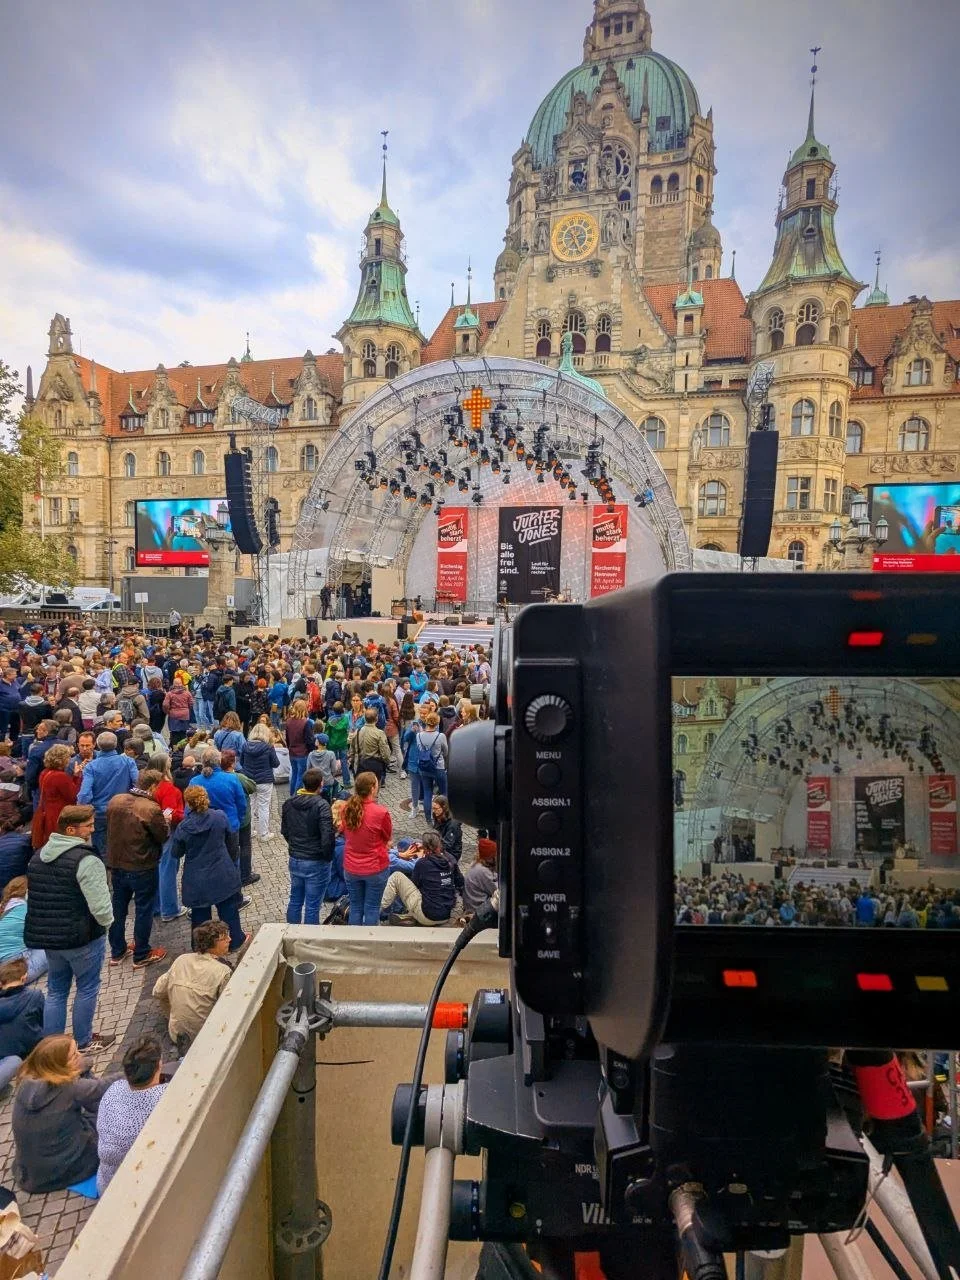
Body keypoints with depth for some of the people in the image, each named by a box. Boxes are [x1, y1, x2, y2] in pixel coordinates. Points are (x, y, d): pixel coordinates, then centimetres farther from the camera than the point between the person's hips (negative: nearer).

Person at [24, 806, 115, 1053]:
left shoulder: (38, 856, 5)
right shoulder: (87, 860, -23)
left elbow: (31, 897, 14)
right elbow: (100, 906, -24)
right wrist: (106, 922, -4)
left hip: (46, 935, 7)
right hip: (83, 938, -7)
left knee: (56, 990, 21)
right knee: (87, 989, 12)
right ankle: (84, 1042, 26)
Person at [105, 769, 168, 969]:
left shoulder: (115, 801, -6)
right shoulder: (151, 809, -25)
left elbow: (111, 827, 10)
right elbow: (163, 836, -13)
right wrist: (164, 821, 4)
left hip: (116, 864, 6)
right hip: (143, 868, -6)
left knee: (118, 908, 20)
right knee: (143, 910, 9)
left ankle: (117, 951, 34)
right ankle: (141, 955, 22)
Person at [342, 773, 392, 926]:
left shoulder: (346, 809, -9)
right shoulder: (381, 812, -24)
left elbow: (346, 835, 7)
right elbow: (388, 838, -7)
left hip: (351, 868, 4)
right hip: (376, 868, -4)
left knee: (355, 907, 18)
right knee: (372, 908, 12)